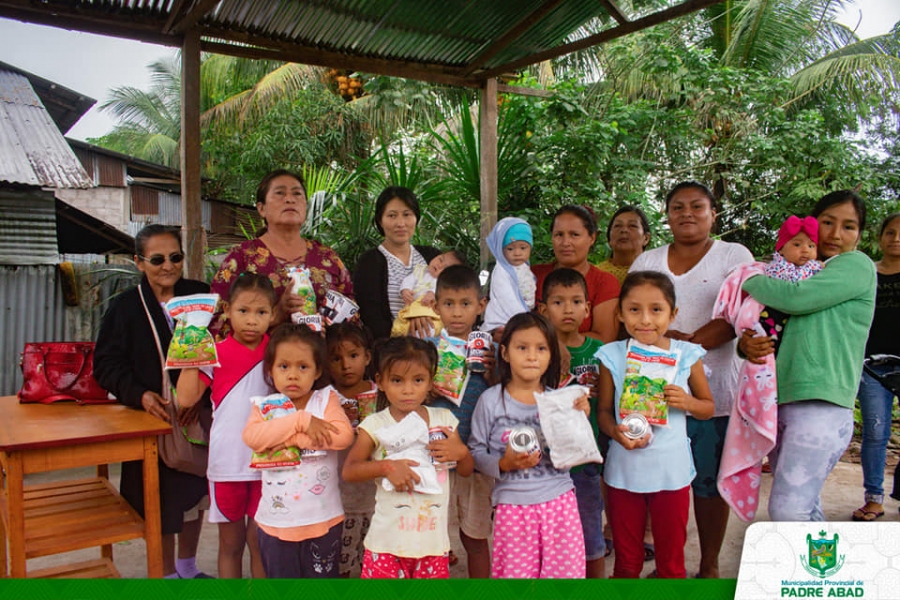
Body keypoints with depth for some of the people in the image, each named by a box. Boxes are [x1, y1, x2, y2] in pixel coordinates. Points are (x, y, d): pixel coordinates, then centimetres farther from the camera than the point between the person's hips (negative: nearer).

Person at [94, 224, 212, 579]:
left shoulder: (200, 296, -1)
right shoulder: (125, 307, -3)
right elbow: (107, 364, -5)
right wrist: (140, 394, -22)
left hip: (196, 415, 2)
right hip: (151, 418, -2)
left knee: (194, 492, 16)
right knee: (159, 500, 7)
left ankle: (188, 567, 38)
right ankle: (168, 573, 29)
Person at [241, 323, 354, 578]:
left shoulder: (326, 399, -2)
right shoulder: (265, 406, 1)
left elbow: (344, 435, -19)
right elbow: (252, 436, -19)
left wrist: (290, 439, -20)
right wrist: (301, 420, -23)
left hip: (323, 520, -1)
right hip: (276, 522, 1)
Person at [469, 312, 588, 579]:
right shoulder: (491, 401, -6)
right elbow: (476, 452, -1)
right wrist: (503, 464, -17)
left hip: (560, 499, 2)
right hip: (513, 504, -2)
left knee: (565, 571, 6)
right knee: (516, 573, 5)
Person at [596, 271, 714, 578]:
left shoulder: (686, 355, -5)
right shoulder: (612, 357, -6)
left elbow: (708, 408, 5)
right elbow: (603, 411, -1)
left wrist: (687, 402, -16)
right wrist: (616, 432, -21)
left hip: (672, 470, 0)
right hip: (624, 471, 0)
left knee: (672, 560, 15)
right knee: (626, 561, 17)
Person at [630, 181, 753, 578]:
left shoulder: (734, 256, 5)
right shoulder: (646, 261, 14)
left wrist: (689, 342, -19)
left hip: (713, 388, -2)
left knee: (710, 480, 5)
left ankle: (709, 567, 20)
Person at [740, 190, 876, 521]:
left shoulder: (858, 265, 1)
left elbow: (796, 297, -15)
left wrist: (748, 280, 0)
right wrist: (747, 343, -6)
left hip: (822, 404, -7)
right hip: (779, 401, 7)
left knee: (788, 509, -15)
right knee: (805, 508, 11)